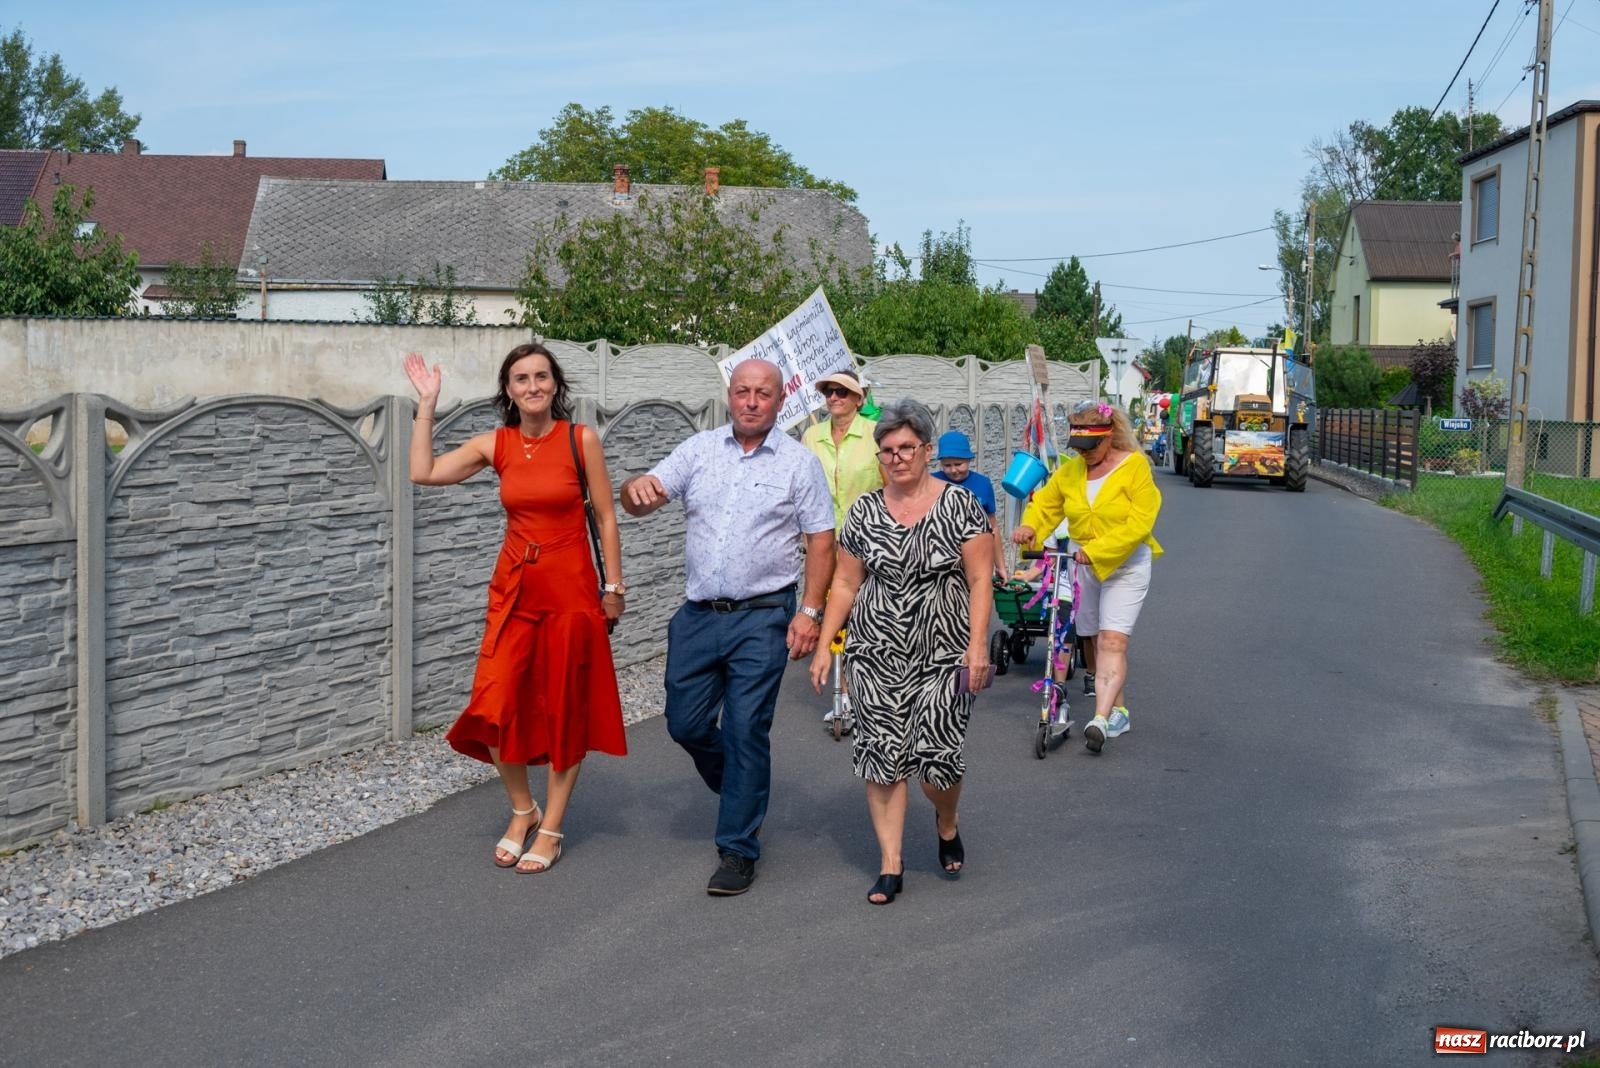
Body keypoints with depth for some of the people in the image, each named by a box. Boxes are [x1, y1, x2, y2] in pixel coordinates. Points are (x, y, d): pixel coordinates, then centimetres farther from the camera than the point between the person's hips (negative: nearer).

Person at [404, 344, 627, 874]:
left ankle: (551, 828, 19)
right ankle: (522, 810, 22)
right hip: (514, 589, 3)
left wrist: (613, 586, -1)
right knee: (495, 707, -2)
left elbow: (606, 518, -1)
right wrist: (427, 403, -6)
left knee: (565, 709, 5)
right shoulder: (495, 444, 2)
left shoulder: (581, 439, -5)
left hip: (570, 586, -3)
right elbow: (423, 473, -7)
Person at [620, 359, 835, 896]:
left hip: (761, 617, -4)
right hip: (697, 614, 4)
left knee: (745, 731, -2)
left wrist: (810, 612, -12)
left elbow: (821, 542, -2)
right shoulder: (699, 449, 7)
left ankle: (738, 849, 11)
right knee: (685, 723, 10)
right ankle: (740, 789, 38)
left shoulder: (799, 462, -1)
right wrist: (638, 488, -26)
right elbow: (640, 500, -1)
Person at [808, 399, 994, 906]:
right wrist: (824, 645, 5)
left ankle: (947, 822, 29)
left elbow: (980, 581, -4)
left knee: (937, 755, -6)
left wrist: (978, 643, -13)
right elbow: (845, 585, 10)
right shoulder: (864, 512, 6)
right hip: (878, 654, 3)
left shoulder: (959, 504, -3)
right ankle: (890, 863, 10)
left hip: (943, 653, -2)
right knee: (882, 752, -1)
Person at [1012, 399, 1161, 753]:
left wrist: (1096, 550, -25)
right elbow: (1045, 502, 13)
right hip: (1083, 564, 6)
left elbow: (1138, 524, -17)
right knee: (1095, 641, 9)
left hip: (1125, 564, -5)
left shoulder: (1134, 465, -11)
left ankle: (1101, 718, -24)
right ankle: (1118, 711, 22)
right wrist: (1029, 526, -10)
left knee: (1112, 641, -16)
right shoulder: (1070, 470, 4)